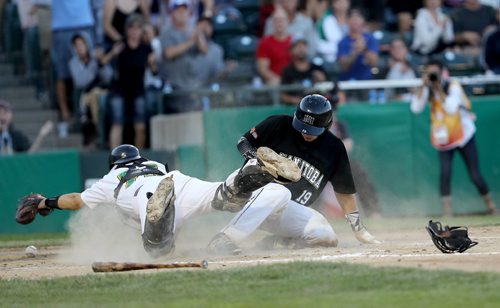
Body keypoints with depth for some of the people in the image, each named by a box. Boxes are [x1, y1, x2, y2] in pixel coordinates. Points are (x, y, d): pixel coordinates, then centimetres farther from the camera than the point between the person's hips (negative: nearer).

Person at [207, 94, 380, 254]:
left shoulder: (334, 149, 3)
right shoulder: (279, 125, -4)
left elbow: (345, 190, 9)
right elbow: (244, 142, 5)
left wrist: (358, 229, 8)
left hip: (291, 213, 3)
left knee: (326, 237, -23)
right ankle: (225, 240, -43)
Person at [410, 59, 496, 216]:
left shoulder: (453, 86, -16)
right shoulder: (427, 90, -4)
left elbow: (451, 108, -31)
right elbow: (416, 108, -17)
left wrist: (439, 89, -30)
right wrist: (424, 86, -21)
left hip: (464, 136, -3)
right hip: (443, 139, 3)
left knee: (475, 176, -1)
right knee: (444, 172, -16)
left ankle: (490, 205, 20)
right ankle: (446, 212, -12)